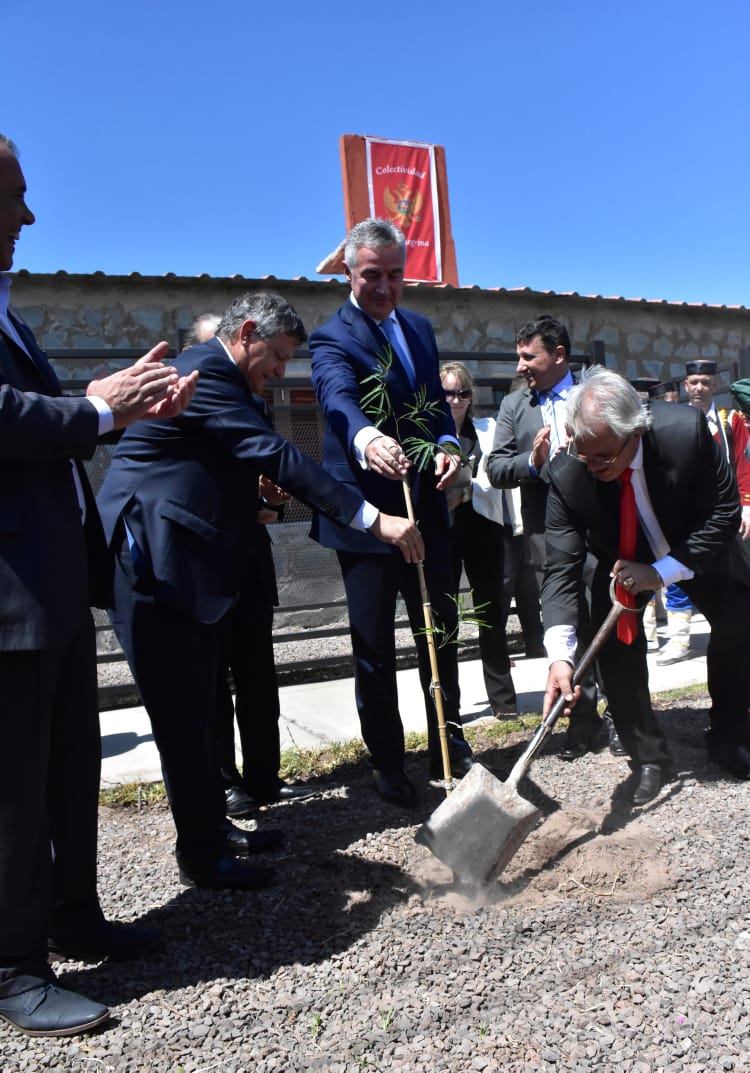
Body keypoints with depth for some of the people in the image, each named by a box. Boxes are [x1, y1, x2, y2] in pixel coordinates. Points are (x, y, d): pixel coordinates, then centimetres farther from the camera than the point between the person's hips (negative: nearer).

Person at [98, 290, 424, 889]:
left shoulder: (220, 377, 19)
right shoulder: (204, 370, -15)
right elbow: (276, 456, -26)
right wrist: (373, 519, -29)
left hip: (188, 567, 10)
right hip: (154, 567, -10)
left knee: (201, 708, 16)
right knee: (183, 714, -2)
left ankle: (213, 827, 29)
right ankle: (201, 855, 12)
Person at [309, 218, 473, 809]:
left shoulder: (420, 328, 12)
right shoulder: (332, 338, -10)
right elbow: (339, 397, -31)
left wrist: (447, 444, -7)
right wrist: (367, 439, -54)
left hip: (426, 506, 6)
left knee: (442, 630, 16)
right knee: (374, 649, 4)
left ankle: (449, 747, 34)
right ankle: (388, 765, 21)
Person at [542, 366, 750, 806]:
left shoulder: (686, 429, -36)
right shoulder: (566, 475, -34)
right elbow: (562, 567, -33)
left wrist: (661, 571, -35)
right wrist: (560, 655, -45)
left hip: (700, 548, 1)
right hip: (622, 558, 0)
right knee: (615, 640, -16)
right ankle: (648, 757, 3)